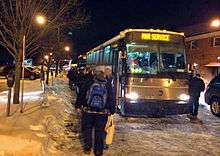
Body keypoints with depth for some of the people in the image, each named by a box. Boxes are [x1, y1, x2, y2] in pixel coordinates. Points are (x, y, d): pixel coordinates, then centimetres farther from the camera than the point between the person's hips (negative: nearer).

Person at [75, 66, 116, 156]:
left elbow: (80, 95, 4)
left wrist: (78, 106, 13)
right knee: (99, 132, 11)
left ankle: (87, 148, 13)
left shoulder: (88, 84, 0)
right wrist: (112, 111, 14)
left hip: (88, 112, -1)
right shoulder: (108, 86, 3)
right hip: (102, 114, 1)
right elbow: (111, 100, 7)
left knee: (86, 129, 18)